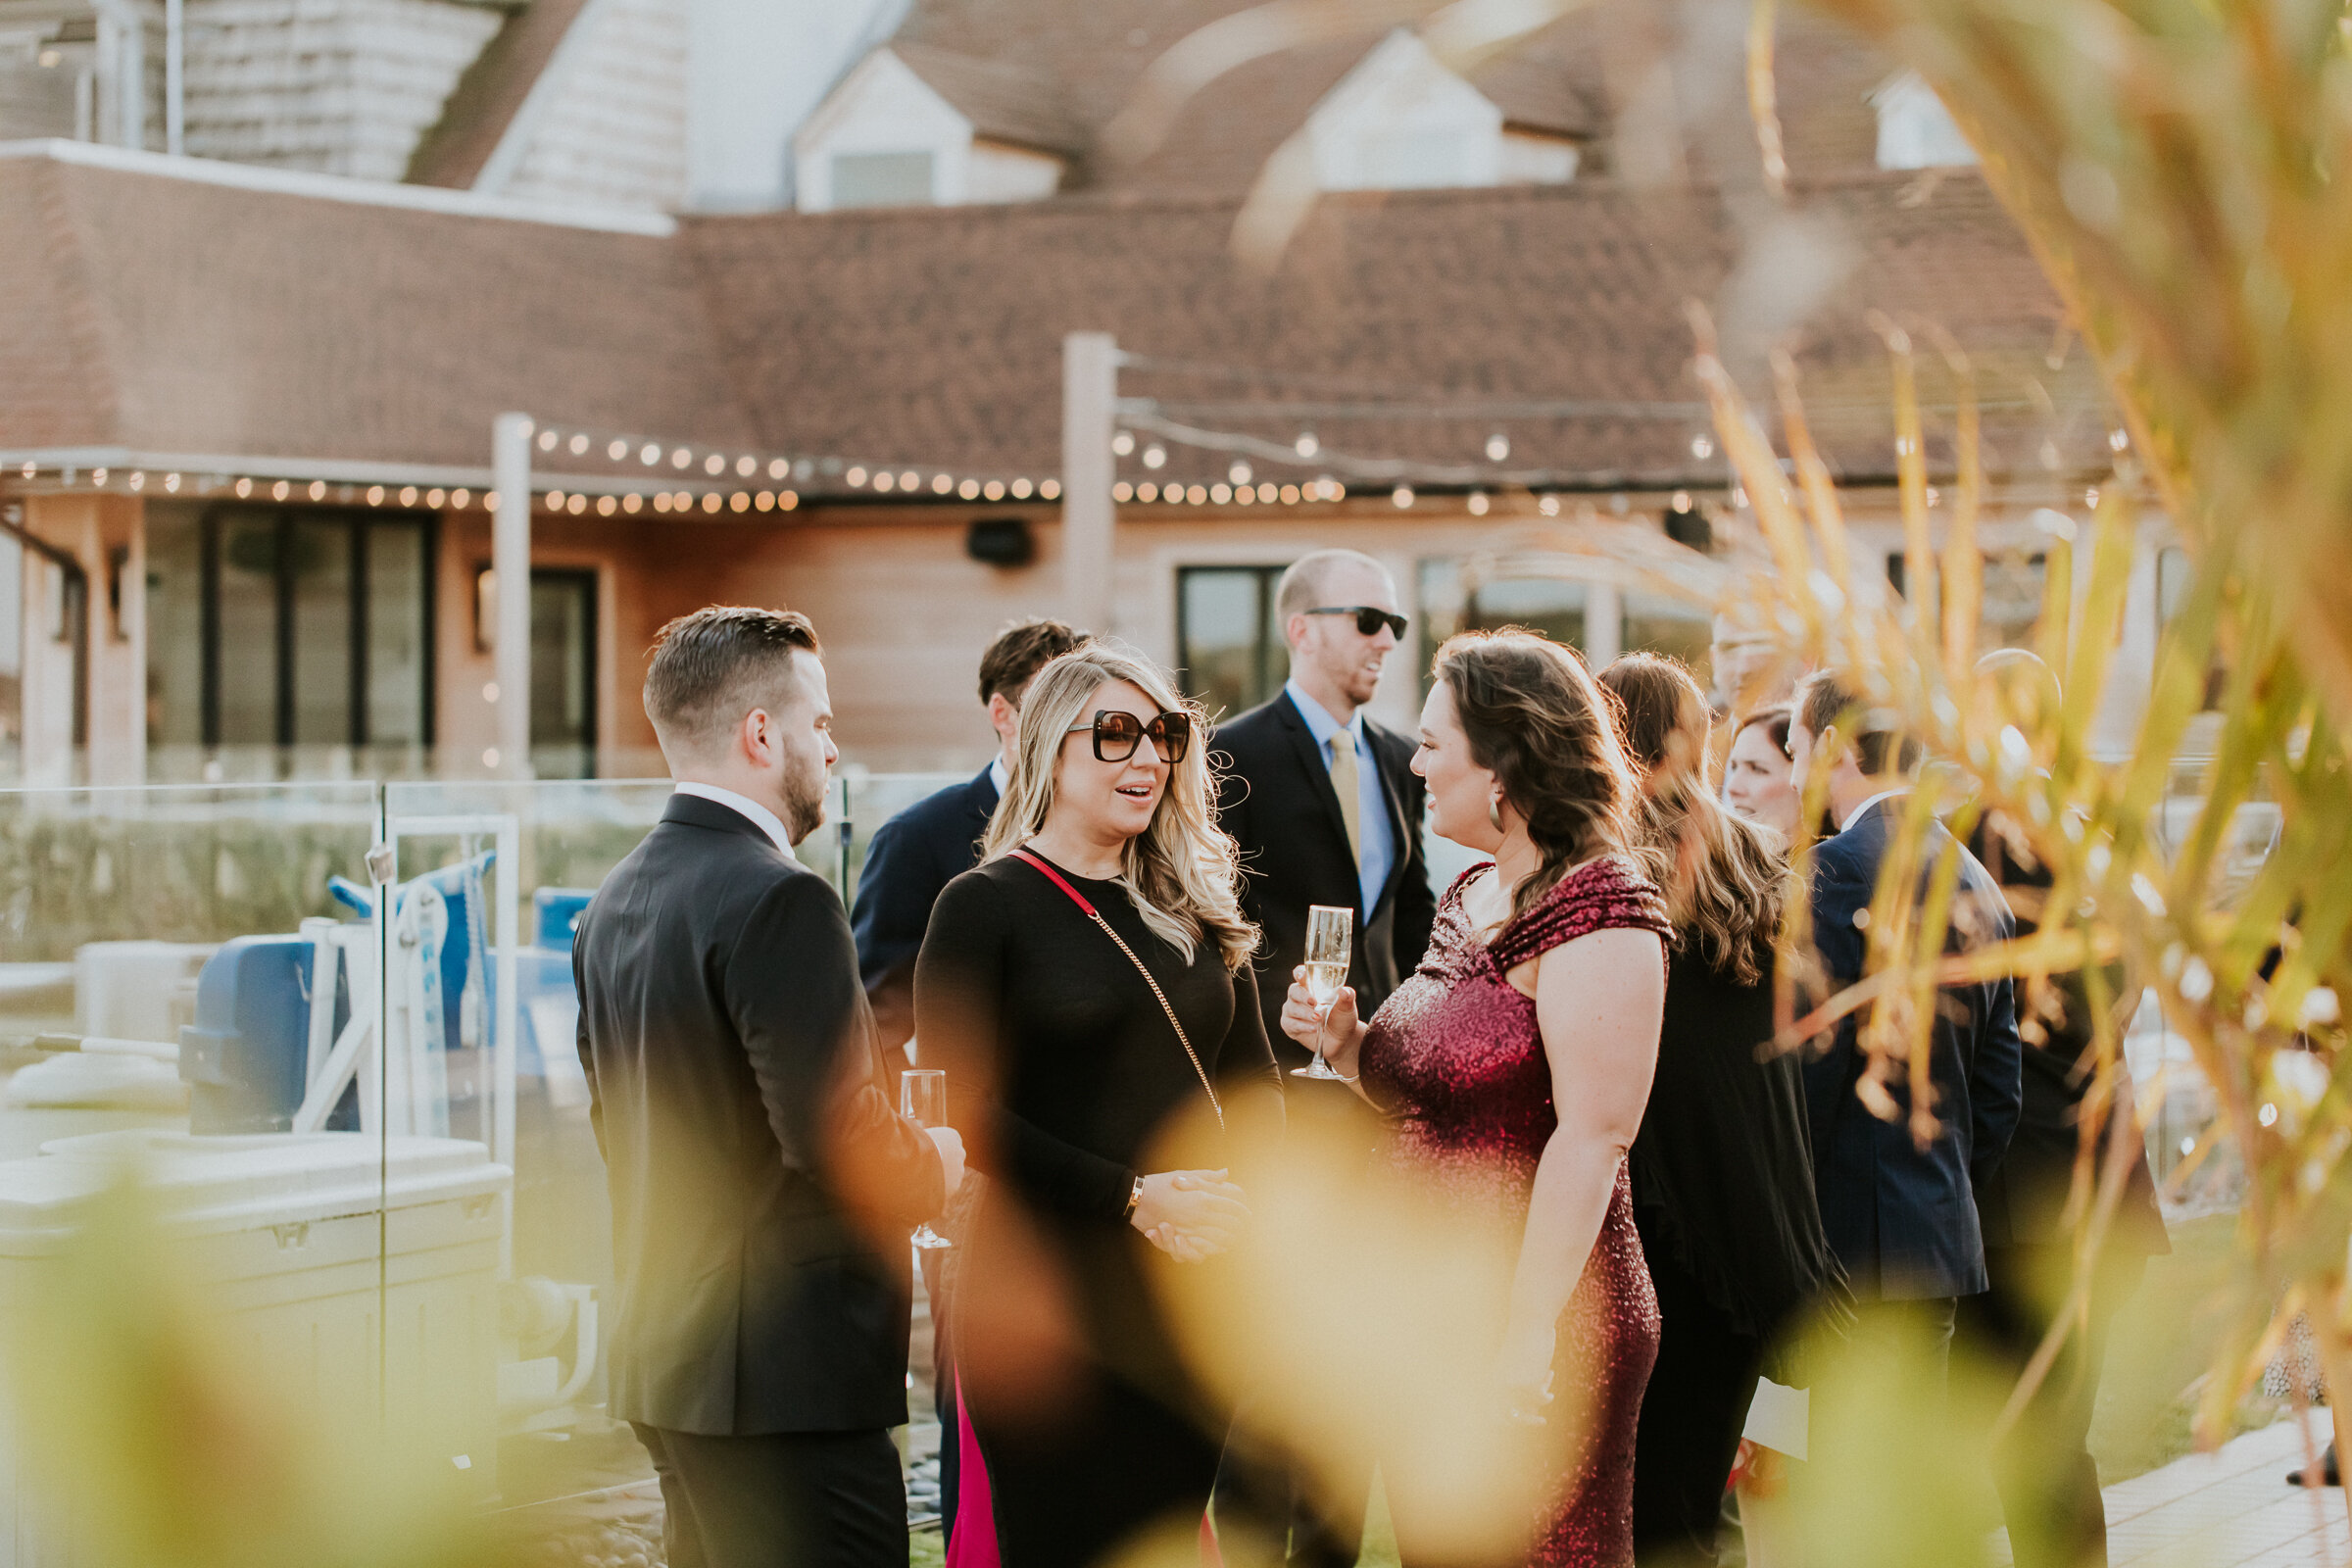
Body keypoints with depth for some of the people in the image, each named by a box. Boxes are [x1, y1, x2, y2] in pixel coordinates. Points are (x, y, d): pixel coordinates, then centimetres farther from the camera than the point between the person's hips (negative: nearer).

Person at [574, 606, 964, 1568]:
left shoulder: (617, 901, 12)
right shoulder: (779, 901, -17)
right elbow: (835, 1136, -23)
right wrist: (937, 1164, -2)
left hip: (662, 1355, 10)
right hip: (784, 1370, -10)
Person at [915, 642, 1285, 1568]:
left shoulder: (1193, 907, 13)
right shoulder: (984, 907, -4)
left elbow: (1253, 1080, 16)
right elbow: (962, 1111, -11)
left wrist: (1239, 1195, -4)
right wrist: (1131, 1197, -17)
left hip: (1197, 1279, 5)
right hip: (1052, 1293, -5)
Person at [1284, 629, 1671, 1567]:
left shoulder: (1596, 906, -15)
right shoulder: (1469, 900, 14)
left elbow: (1593, 1135, -21)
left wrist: (1529, 1333, -24)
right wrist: (1350, 1046, 4)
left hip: (1540, 1315, -9)